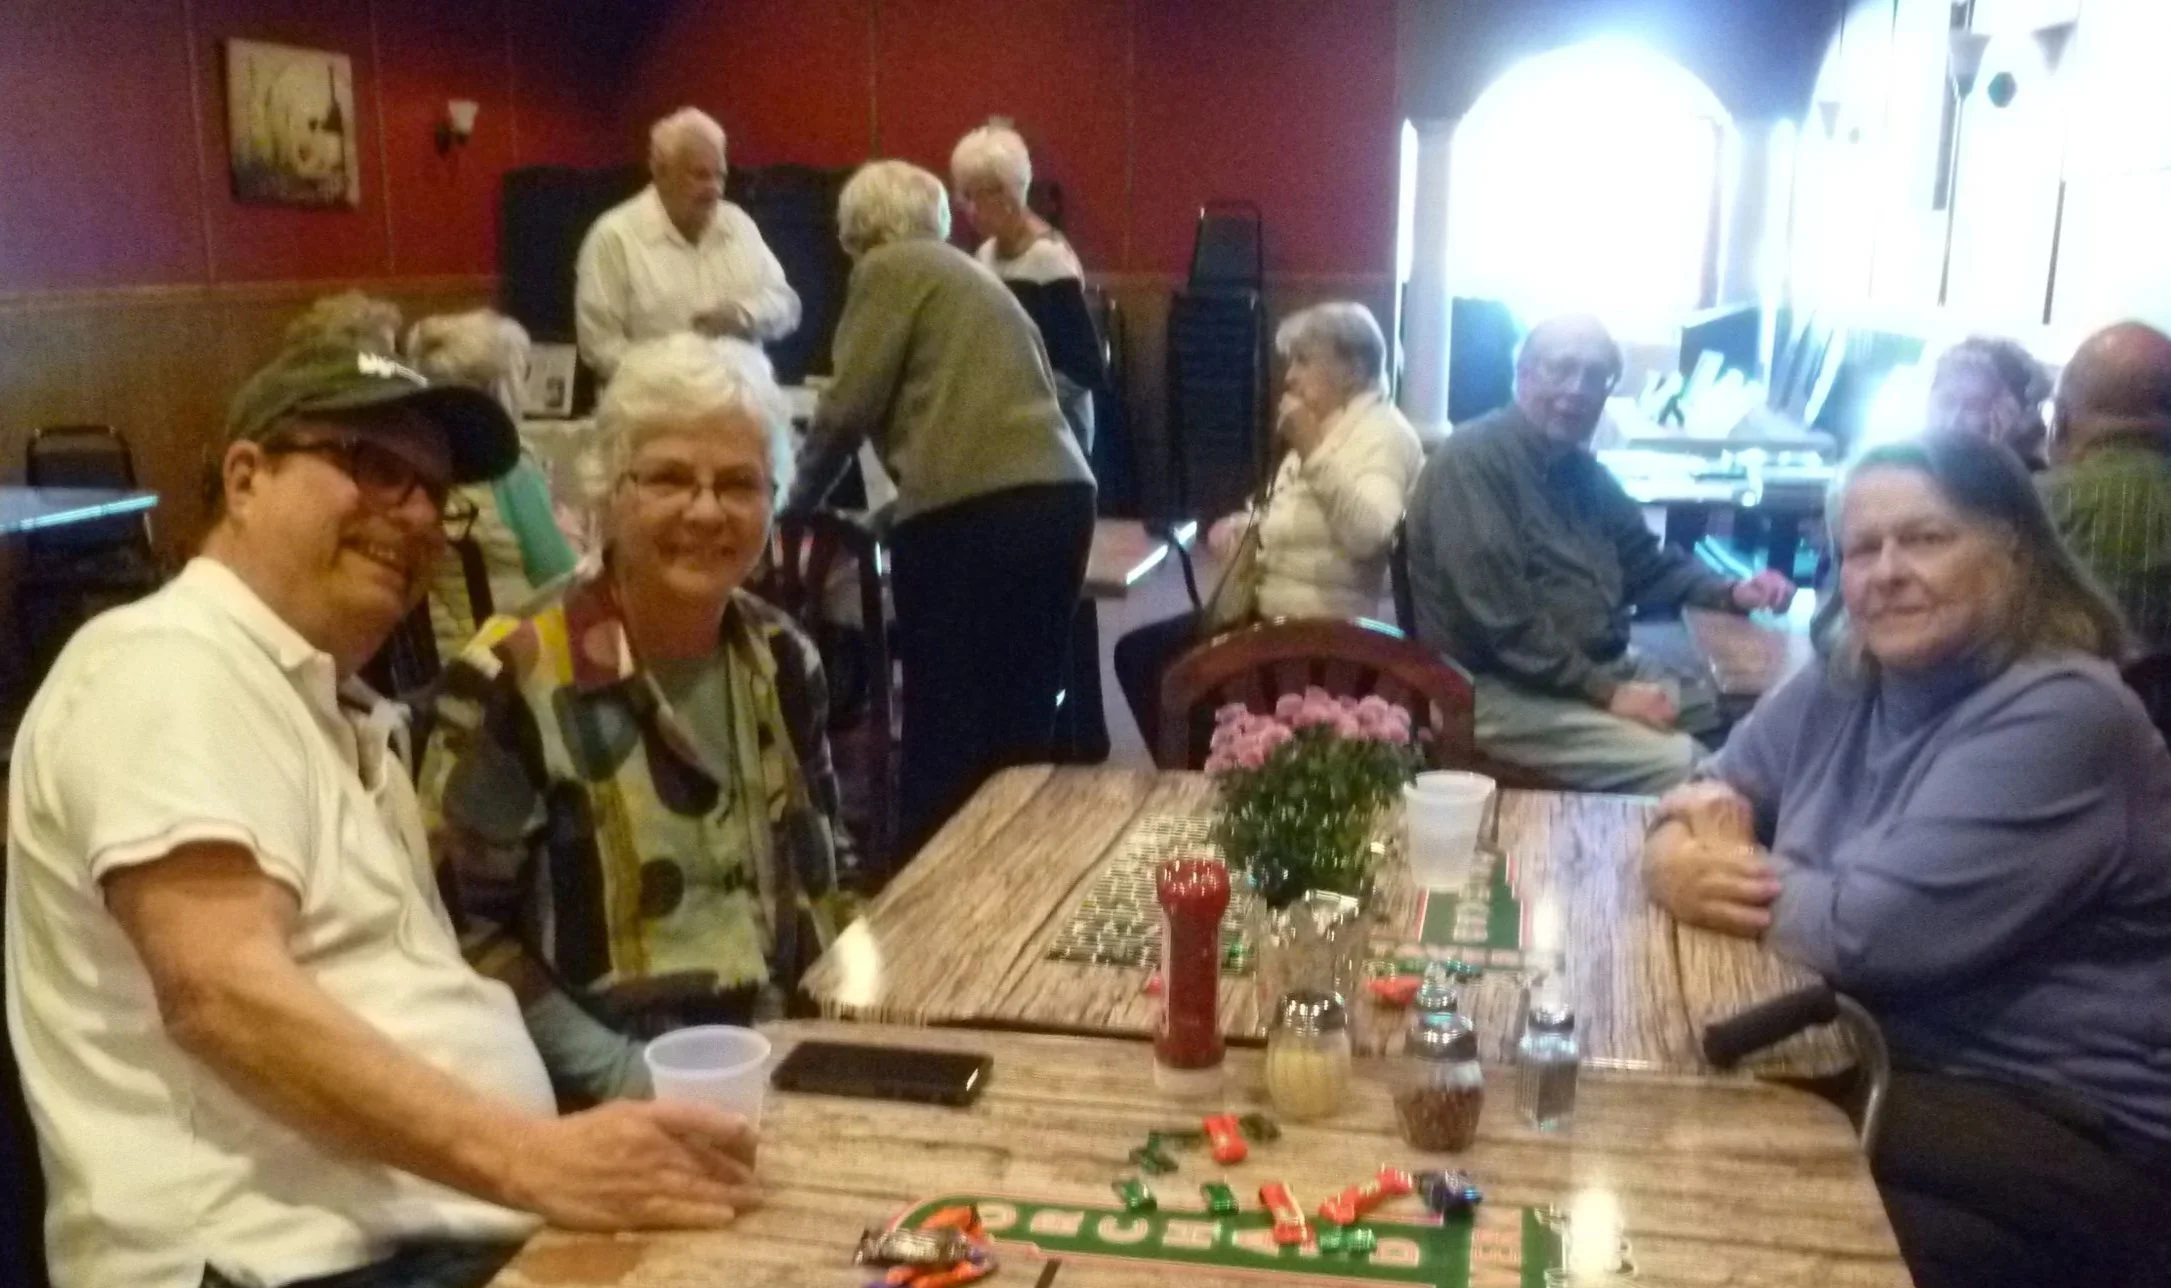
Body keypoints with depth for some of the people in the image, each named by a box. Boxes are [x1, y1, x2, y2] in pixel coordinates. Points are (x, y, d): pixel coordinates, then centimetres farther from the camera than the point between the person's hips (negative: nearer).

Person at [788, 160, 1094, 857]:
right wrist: (891, 510, 38)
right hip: (1059, 498, 7)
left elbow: (850, 406, 0)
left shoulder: (889, 268, 6)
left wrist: (798, 503, 16)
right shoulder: (966, 272, 28)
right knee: (1020, 724, 11)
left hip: (972, 509, -7)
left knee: (944, 725, 0)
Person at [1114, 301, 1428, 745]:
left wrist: (1312, 449, -33)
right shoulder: (1328, 427, 17)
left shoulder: (1383, 432, -12)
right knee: (1138, 652, 7)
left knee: (1165, 667, -19)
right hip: (1267, 606, 10)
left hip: (1320, 624, -10)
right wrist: (1244, 524, 10)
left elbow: (1366, 534, -29)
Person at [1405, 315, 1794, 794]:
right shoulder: (1472, 462, -15)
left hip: (1607, 667, 9)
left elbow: (1647, 562, 23)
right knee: (1681, 767, -22)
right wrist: (1605, 693, -20)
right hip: (1503, 691, -9)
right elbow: (1501, 618, -23)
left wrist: (1731, 592, 4)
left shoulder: (1582, 468, 14)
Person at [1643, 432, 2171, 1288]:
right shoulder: (1847, 678, 5)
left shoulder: (2059, 715, -19)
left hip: (2071, 1127, -7)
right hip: (1879, 1053, 7)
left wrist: (1724, 878, -11)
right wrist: (1699, 826, -14)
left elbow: (1875, 931, -25)